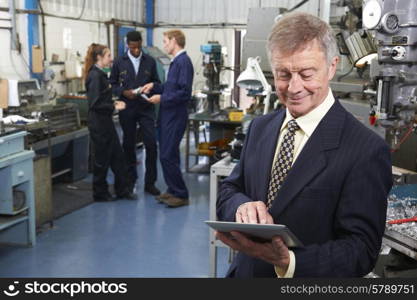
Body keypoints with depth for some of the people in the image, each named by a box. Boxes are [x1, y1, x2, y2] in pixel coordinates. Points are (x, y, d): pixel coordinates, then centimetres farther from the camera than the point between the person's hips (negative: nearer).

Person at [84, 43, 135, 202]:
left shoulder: (100, 74, 11)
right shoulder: (95, 76, -18)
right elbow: (95, 103, -22)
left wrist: (113, 103, 7)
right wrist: (114, 107, -16)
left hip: (106, 122, 10)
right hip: (98, 124, -10)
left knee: (117, 156, 13)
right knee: (102, 159, 3)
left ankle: (122, 189, 23)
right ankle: (100, 193, 17)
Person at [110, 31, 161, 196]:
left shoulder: (150, 61, 3)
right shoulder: (119, 62, 1)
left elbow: (156, 82, 10)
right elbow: (112, 84, 5)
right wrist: (124, 92, -13)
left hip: (146, 108, 0)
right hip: (127, 109, 0)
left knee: (151, 144, -6)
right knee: (129, 144, 10)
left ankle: (150, 182, 5)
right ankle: (131, 180, 26)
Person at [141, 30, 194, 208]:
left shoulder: (184, 62, -16)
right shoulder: (175, 62, 14)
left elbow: (185, 92, -22)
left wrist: (162, 98, -16)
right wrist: (154, 86, 12)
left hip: (175, 116, -10)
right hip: (167, 115, 10)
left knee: (168, 156, -7)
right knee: (166, 155, 14)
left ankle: (181, 195, 4)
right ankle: (173, 190, 25)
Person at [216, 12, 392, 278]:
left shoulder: (367, 150, -20)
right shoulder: (260, 128, -1)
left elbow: (362, 249, -20)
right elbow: (227, 192, 2)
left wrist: (288, 262, -35)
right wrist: (243, 205, -21)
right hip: (245, 271, 5)